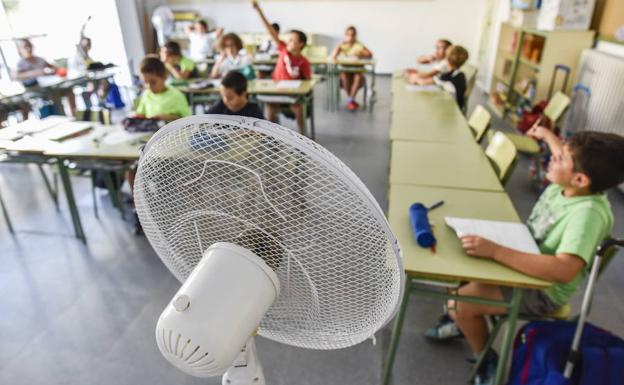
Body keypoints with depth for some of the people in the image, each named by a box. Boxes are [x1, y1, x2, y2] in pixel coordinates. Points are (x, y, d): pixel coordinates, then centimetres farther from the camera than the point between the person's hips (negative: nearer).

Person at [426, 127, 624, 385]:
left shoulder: (589, 212, -32)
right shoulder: (564, 186, -9)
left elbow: (563, 270, -45)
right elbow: (568, 160, 17)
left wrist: (495, 251, -47)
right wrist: (546, 134, 34)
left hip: (543, 289, -8)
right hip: (525, 261, 9)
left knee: (460, 303, -19)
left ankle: (487, 362, 10)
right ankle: (464, 320, 31)